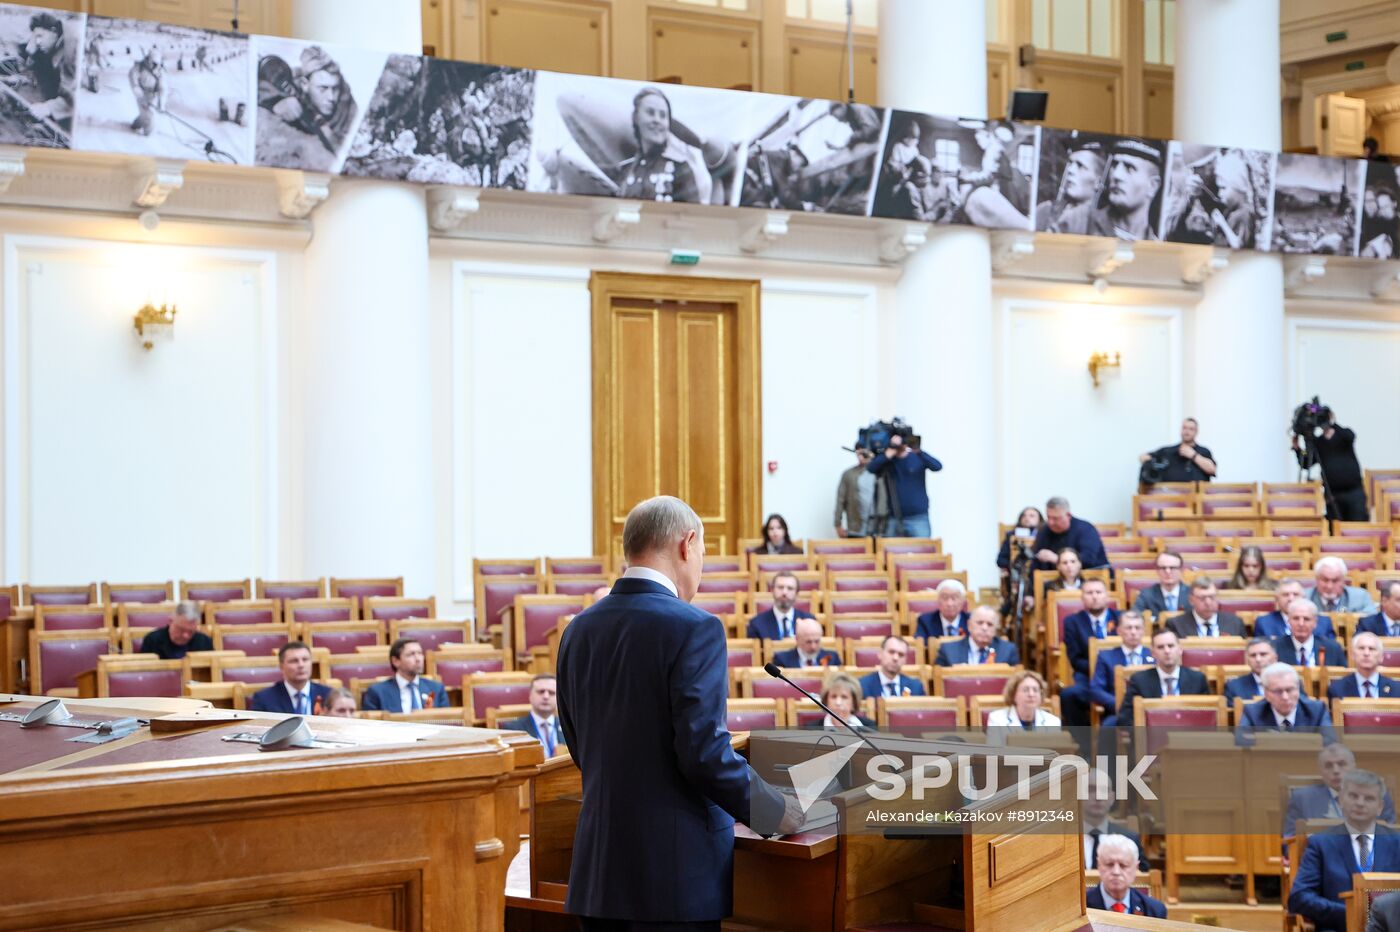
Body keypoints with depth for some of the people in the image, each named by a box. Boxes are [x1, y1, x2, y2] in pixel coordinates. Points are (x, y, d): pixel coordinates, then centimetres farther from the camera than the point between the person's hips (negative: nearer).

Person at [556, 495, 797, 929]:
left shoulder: (579, 630, 8)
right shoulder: (694, 628, -13)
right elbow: (704, 750, -18)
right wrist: (772, 811, -4)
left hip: (598, 865, 7)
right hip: (675, 870, -7)